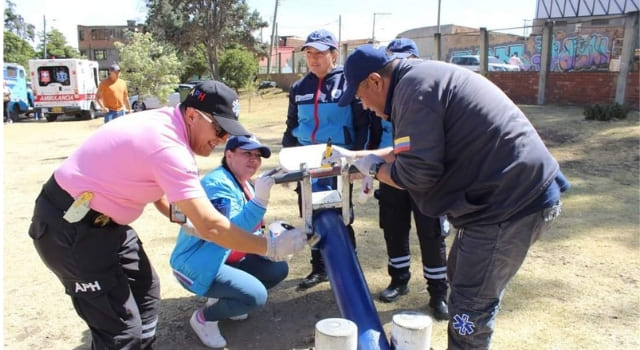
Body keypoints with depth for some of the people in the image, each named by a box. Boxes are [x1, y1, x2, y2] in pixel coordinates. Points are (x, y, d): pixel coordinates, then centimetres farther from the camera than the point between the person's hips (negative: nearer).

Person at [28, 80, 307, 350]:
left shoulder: (165, 123, 0)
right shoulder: (168, 146, -29)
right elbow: (210, 226, -30)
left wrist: (182, 216, -4)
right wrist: (271, 247, -22)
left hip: (102, 219, 10)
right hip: (69, 227, -10)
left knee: (145, 291, 19)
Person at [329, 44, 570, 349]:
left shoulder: (414, 87, -18)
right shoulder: (423, 77, 15)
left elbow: (417, 172, -23)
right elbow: (416, 151, 24)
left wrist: (374, 169, -3)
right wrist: (356, 156, 25)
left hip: (513, 201, -11)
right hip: (519, 192, 11)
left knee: (470, 308, -2)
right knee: (460, 277, 24)